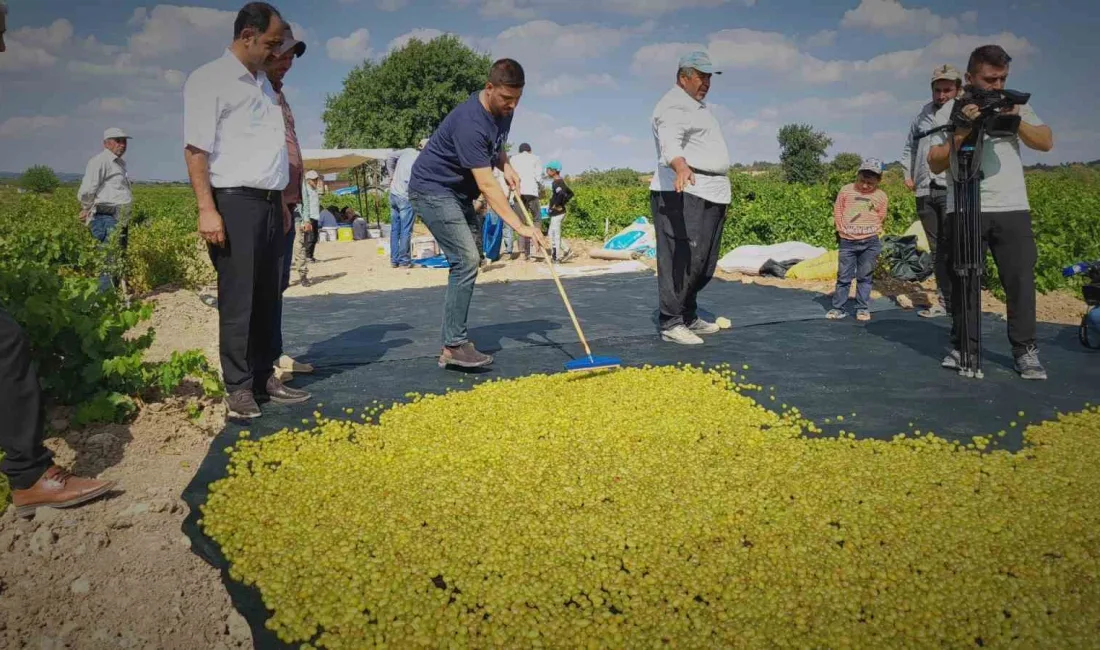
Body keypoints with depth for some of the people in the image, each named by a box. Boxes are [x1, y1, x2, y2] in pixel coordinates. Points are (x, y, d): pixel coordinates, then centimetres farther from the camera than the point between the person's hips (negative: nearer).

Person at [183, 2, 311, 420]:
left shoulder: (263, 82, 19)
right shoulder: (210, 79, -5)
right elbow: (196, 149, -11)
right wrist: (207, 210, -19)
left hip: (268, 203, 8)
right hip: (234, 201, -7)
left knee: (267, 297, 10)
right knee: (237, 300, -5)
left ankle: (264, 377, 18)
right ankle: (238, 388, 3)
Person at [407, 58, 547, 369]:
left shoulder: (504, 110, -1)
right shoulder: (470, 122, -29)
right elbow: (486, 184, -33)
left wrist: (506, 165, 1)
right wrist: (519, 226, -35)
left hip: (458, 192, 10)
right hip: (432, 189, -10)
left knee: (469, 261, 8)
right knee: (466, 260, -18)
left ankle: (454, 341, 15)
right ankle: (454, 347, -14)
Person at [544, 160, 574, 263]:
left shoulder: (556, 182, -16)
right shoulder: (561, 181, 13)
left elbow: (561, 194, -34)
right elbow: (570, 193, 21)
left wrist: (556, 205, -22)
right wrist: (564, 202, 13)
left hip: (557, 212, -10)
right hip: (557, 213, 10)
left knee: (555, 235, -3)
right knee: (552, 234, 15)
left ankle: (555, 257, 3)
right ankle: (566, 249, 16)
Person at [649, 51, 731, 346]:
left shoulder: (697, 107, 26)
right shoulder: (674, 105, -8)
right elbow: (670, 142, -28)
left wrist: (720, 190, 33)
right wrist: (680, 167, -49)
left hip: (710, 197, 10)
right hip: (685, 195, -10)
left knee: (704, 264, 13)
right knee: (682, 260, -13)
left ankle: (689, 318, 23)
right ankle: (671, 323, -8)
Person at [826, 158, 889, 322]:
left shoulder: (881, 197, 2)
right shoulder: (846, 190, 0)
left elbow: (881, 219, 9)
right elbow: (837, 210, 6)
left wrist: (871, 233, 1)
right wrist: (841, 229, 3)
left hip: (870, 242, 0)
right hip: (847, 241, 0)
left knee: (864, 276, 7)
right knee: (843, 276, 2)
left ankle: (862, 308, 15)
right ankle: (838, 308, 9)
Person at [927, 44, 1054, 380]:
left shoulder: (1015, 105, 14)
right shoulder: (950, 111, 6)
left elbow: (1046, 142, 6)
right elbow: (935, 164, 1)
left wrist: (1016, 121, -8)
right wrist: (961, 133, -13)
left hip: (1013, 208, 2)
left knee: (1021, 279, -2)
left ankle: (1025, 349, 6)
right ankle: (963, 346, 11)